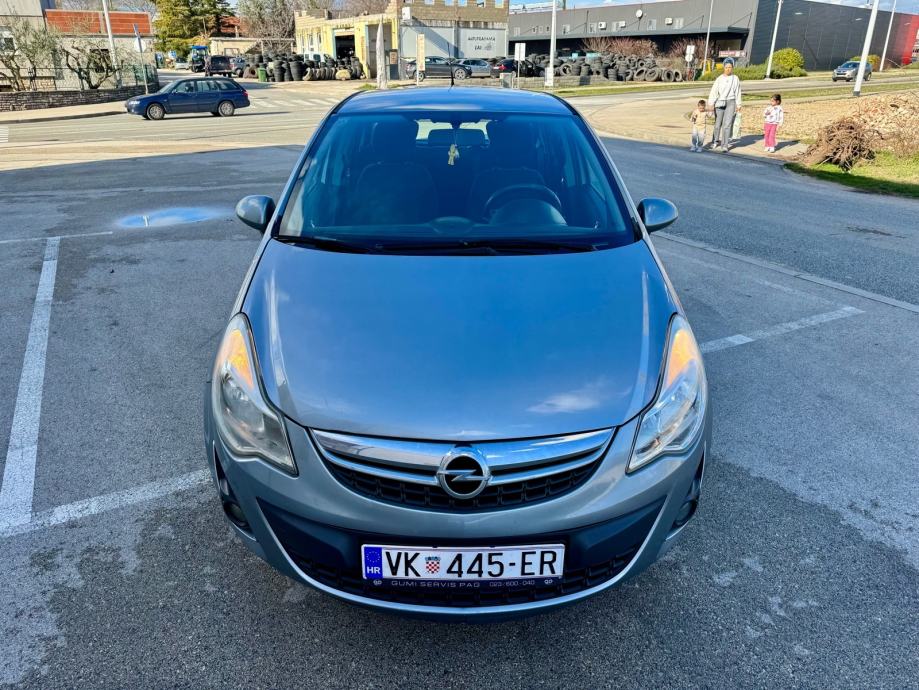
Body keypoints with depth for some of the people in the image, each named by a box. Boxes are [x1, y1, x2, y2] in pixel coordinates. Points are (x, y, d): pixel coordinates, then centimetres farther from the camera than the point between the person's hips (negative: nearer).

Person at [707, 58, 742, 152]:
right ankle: (715, 141, 33)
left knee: (727, 124, -8)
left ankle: (725, 145, -7)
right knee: (718, 123, 10)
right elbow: (714, 91, -5)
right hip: (720, 103, 0)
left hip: (731, 103, 0)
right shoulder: (719, 79, -1)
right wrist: (711, 104, -14)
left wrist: (738, 105, 8)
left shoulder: (735, 78, 4)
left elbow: (737, 92, 8)